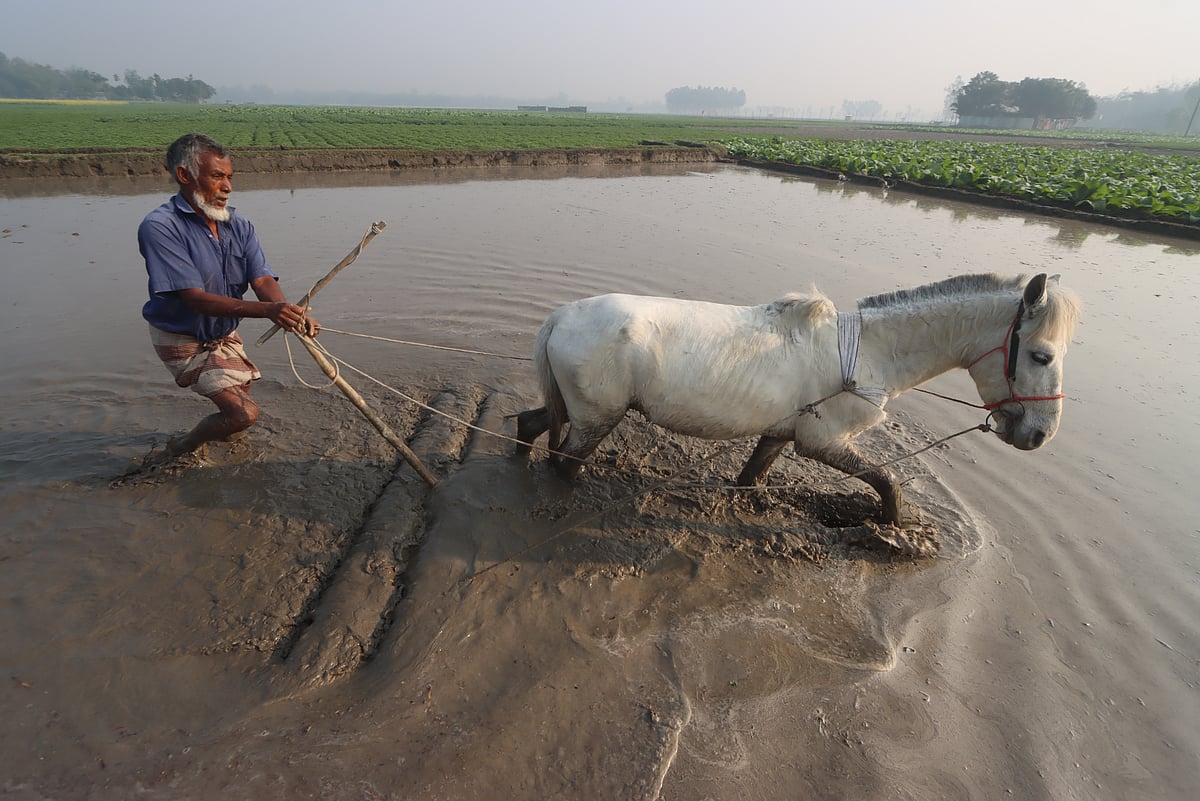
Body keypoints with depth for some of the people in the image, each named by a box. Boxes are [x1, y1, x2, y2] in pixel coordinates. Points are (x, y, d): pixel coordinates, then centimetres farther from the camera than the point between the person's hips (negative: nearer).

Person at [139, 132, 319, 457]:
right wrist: (267, 310, -46)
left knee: (239, 399, 25)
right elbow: (196, 298, -32)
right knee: (243, 412, -16)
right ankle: (182, 447, 13)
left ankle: (221, 432, 58)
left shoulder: (239, 226, -5)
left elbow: (263, 280, -17)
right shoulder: (159, 227, -25)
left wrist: (290, 313, -40)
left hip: (225, 334, 7)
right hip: (183, 340, -7)